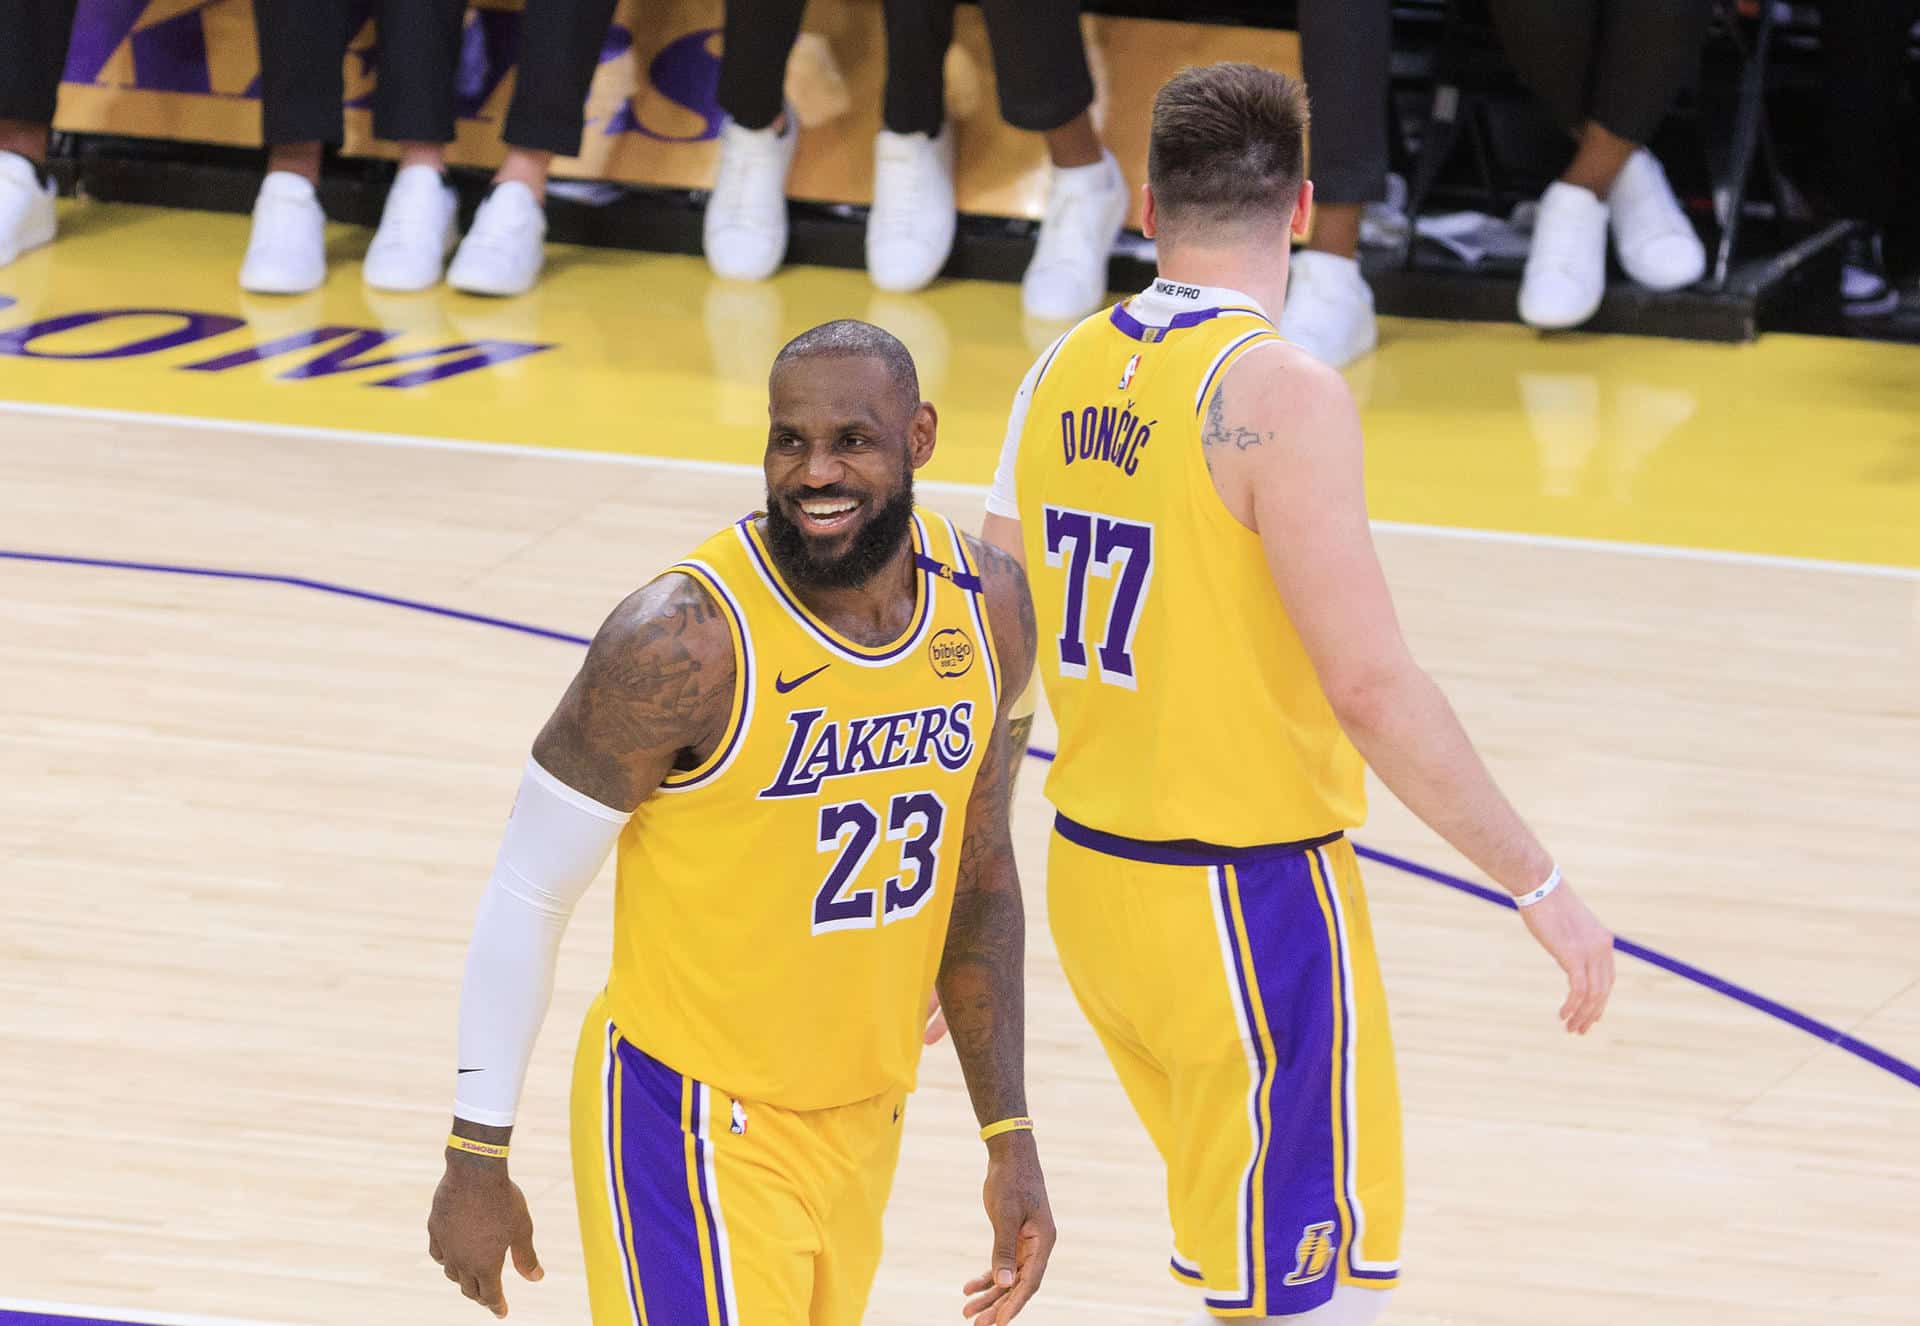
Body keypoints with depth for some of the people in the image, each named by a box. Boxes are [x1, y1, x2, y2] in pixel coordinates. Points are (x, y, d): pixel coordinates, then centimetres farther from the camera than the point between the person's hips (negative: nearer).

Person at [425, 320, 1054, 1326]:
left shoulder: (987, 606, -3)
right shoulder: (688, 641, -21)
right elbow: (529, 892, -12)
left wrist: (1008, 1137, 9)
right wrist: (477, 1157, -9)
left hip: (865, 1118, 6)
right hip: (697, 1121, -6)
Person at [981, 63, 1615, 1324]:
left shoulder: (1067, 370, 5)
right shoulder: (1279, 392, -18)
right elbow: (1371, 687, -23)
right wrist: (1543, 887, -17)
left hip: (1094, 878, 8)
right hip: (1250, 900, -8)